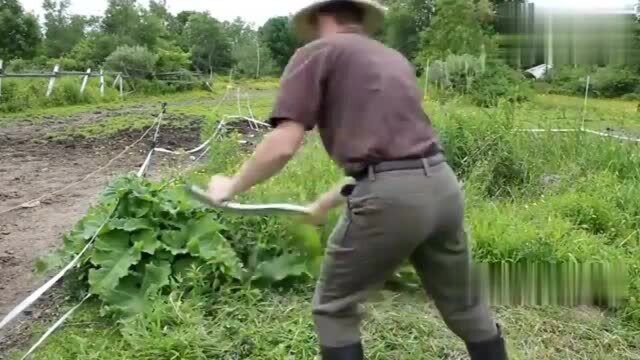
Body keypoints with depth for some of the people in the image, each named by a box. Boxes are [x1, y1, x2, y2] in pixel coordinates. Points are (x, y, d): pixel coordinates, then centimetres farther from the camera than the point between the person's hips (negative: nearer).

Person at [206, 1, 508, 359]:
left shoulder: (317, 52, 4)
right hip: (442, 185, 7)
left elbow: (282, 147, -7)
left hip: (390, 196, -7)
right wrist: (329, 200, 34)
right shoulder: (394, 58, 25)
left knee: (334, 308, 15)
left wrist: (232, 185, 10)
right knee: (465, 305, 24)